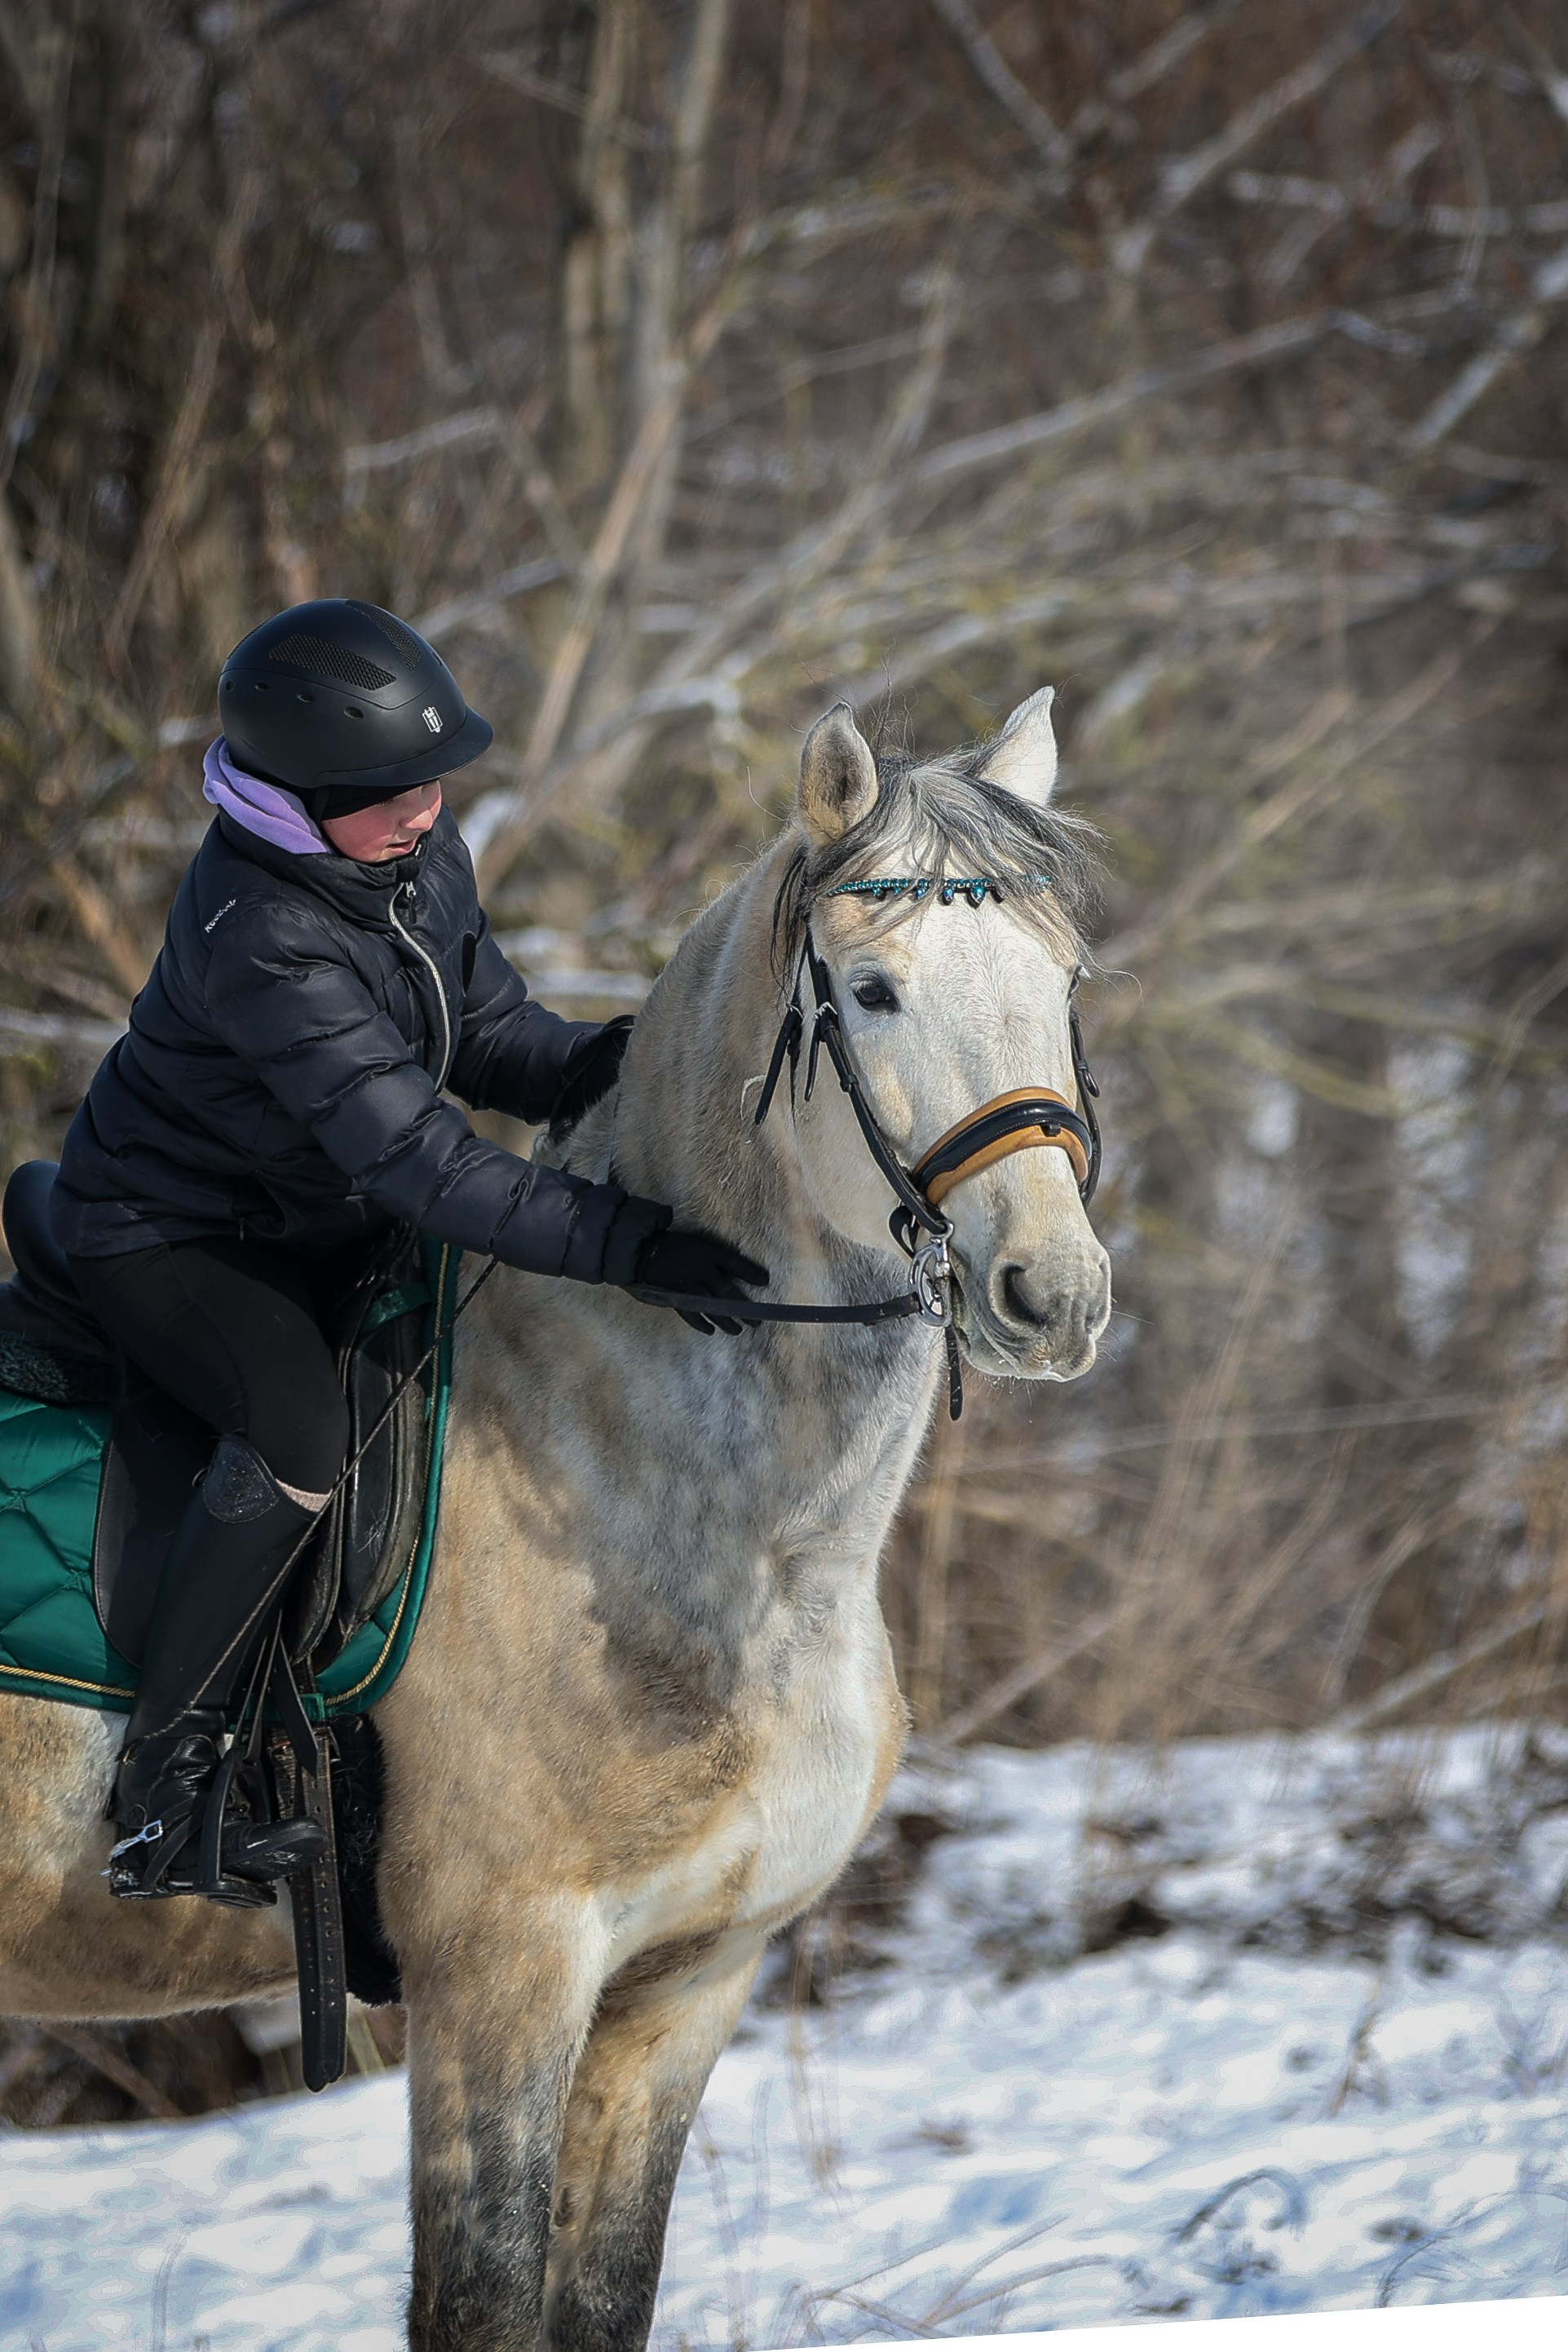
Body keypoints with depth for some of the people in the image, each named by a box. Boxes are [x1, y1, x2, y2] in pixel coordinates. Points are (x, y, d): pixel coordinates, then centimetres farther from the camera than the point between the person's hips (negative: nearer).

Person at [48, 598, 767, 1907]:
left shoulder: (422, 854, -8)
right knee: (301, 1426, -34)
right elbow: (420, 1161, -39)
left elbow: (489, 1041, 2)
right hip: (171, 1242, -9)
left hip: (327, 1221, 9)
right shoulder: (262, 940, -34)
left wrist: (613, 1065, -20)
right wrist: (626, 1244, -45)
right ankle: (163, 1789, -23)